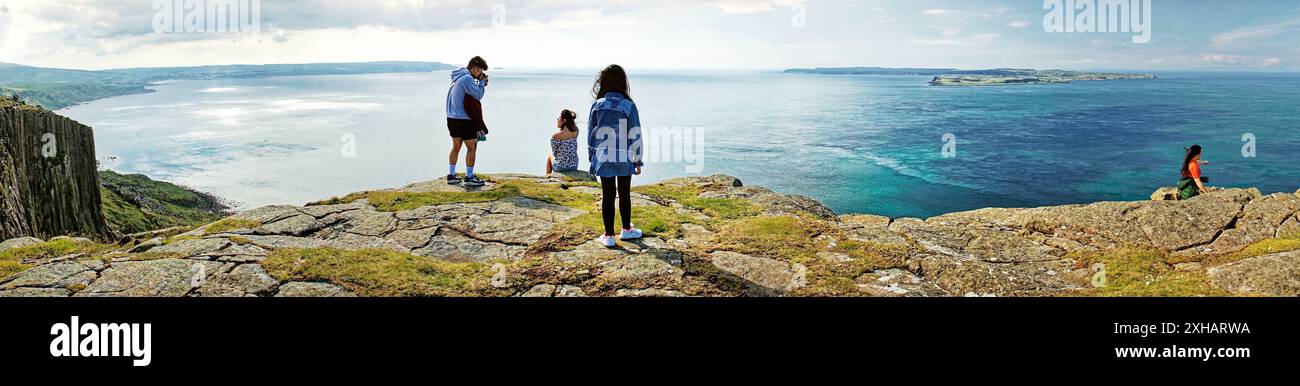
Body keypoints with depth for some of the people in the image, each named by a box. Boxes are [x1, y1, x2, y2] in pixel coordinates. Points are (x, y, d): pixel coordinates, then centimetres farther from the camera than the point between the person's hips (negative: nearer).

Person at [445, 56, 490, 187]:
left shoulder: (459, 77, 12)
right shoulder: (467, 78, -18)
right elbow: (478, 95, -18)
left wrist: (479, 82, 4)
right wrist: (482, 82, -5)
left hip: (452, 118, 9)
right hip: (463, 119, -9)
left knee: (456, 146, 17)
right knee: (471, 148, 1)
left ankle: (451, 175, 21)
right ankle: (469, 177, 5)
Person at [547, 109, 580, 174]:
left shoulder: (555, 136, -21)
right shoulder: (576, 131, -7)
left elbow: (554, 153, -6)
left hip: (561, 167, -4)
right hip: (574, 166, 4)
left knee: (550, 156, 31)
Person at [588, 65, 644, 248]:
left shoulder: (597, 106, -4)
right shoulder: (629, 106, -9)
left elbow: (591, 134, 2)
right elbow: (635, 136, -6)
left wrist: (592, 158, 12)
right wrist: (637, 160, 3)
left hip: (603, 159, 1)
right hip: (625, 160, -1)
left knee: (607, 195, 7)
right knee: (624, 194, 15)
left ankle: (609, 235, 11)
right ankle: (626, 230, 28)